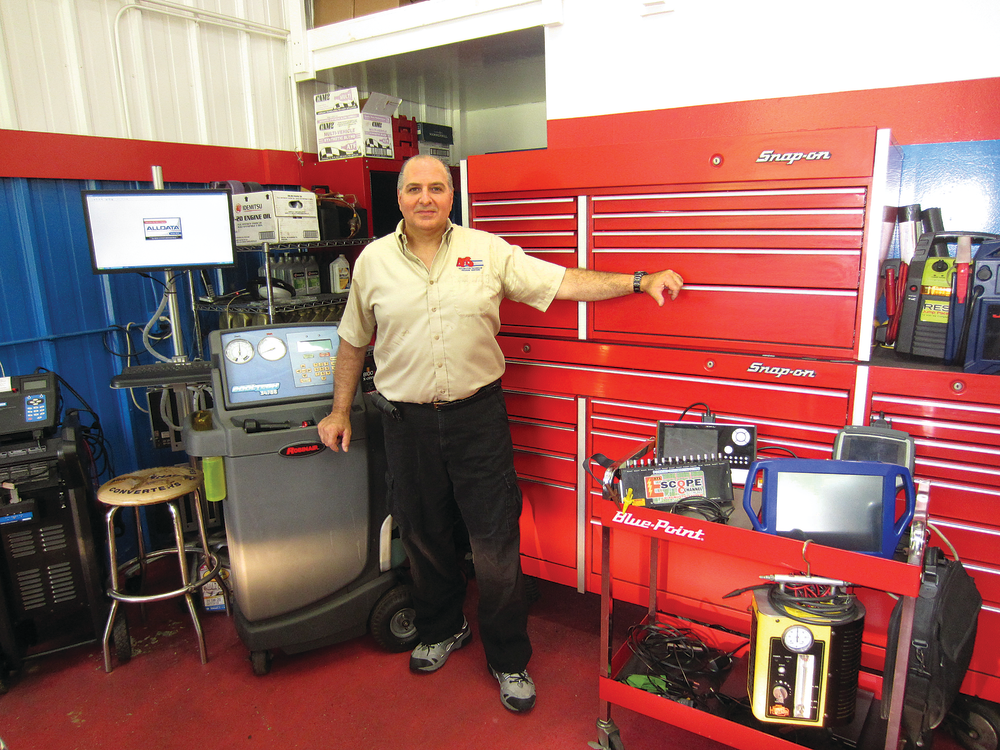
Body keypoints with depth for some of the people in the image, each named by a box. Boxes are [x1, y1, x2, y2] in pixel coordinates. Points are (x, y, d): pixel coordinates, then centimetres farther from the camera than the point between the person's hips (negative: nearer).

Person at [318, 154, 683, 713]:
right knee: (424, 536, 17)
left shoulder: (488, 250, -1)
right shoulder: (373, 260, 4)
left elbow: (564, 283, -4)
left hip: (478, 416, -2)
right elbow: (353, 342, 12)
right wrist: (340, 412, 13)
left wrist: (640, 281, -12)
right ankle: (443, 630, 44)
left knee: (496, 544, 3)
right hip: (409, 422, 2)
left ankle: (509, 658, 25)